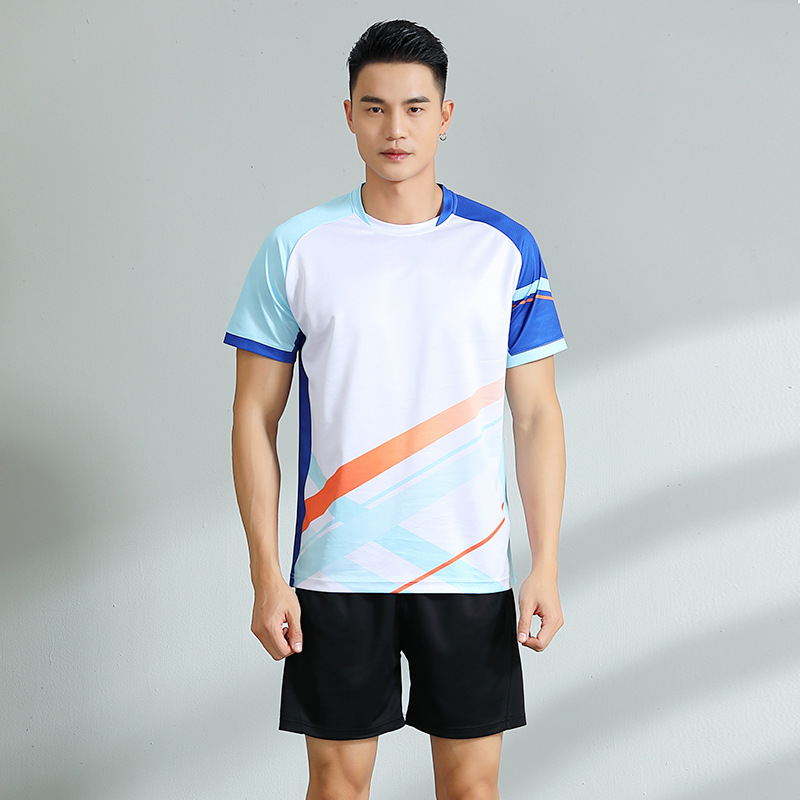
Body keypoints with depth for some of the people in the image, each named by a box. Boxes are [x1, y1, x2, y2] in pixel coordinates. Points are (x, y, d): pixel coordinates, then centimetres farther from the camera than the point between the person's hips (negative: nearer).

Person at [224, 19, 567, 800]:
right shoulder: (295, 248, -1)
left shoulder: (507, 250, 1)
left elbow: (536, 416, 3)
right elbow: (254, 417, 1)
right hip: (335, 570, 0)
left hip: (470, 568, 1)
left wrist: (546, 565, -4)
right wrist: (266, 575, -5)